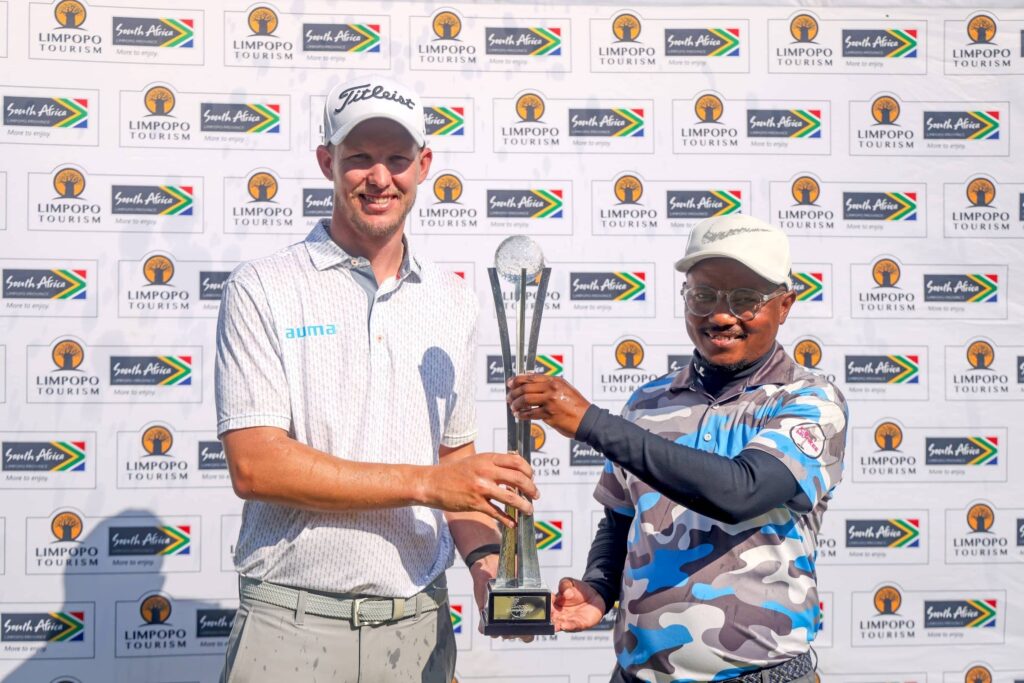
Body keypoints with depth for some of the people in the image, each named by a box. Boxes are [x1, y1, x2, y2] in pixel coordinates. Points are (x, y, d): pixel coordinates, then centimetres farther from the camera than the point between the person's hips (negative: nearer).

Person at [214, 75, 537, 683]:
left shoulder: (453, 301, 10)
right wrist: (425, 482, -17)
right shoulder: (262, 289, -6)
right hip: (295, 626, -4)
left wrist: (483, 555, -3)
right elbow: (254, 465, -15)